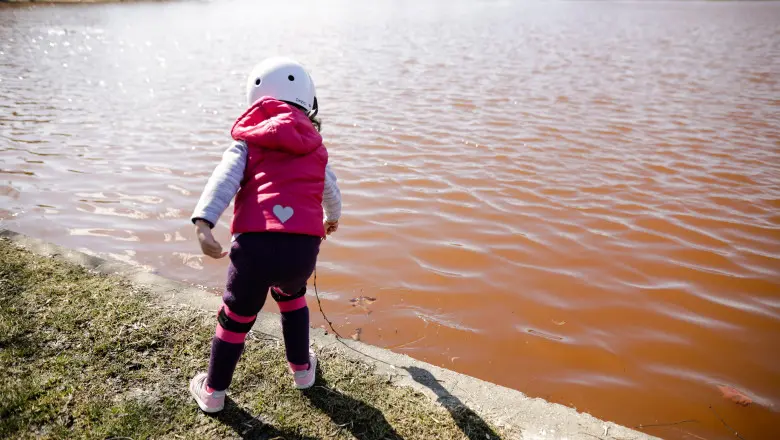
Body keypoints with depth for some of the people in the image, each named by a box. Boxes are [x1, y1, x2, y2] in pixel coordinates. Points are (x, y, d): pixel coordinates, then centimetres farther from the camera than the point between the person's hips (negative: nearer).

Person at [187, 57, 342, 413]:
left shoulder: (247, 143, 14)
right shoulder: (315, 148, 22)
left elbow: (224, 179, -5)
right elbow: (330, 191, 37)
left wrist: (203, 222, -18)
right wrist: (331, 218, 59)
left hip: (256, 244, -2)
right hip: (303, 249, 2)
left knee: (236, 317, 20)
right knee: (291, 295, 35)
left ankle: (213, 390, 38)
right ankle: (301, 368, 45)